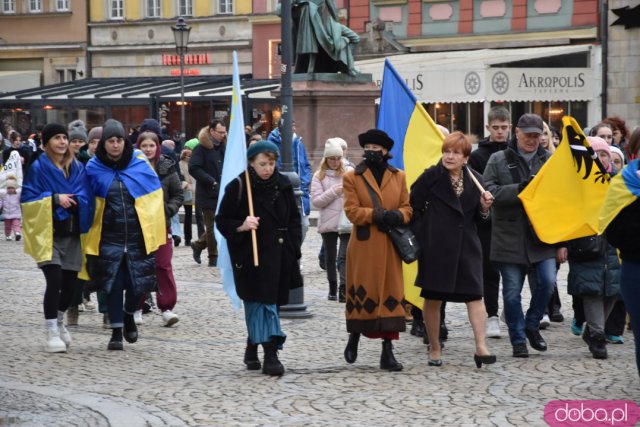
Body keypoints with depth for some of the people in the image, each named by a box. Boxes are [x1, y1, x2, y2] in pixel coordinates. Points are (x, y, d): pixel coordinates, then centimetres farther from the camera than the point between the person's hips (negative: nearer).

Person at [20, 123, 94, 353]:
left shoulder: (77, 168, 11)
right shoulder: (38, 168, -2)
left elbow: (87, 197, 11)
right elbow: (27, 198, -6)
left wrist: (75, 200, -11)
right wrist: (54, 199, -17)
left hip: (72, 234, 5)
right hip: (48, 233, -5)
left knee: (70, 282, 8)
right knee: (55, 280, -15)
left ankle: (59, 321, 35)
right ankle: (52, 333, -8)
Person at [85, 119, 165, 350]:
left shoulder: (140, 163, 0)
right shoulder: (94, 168, 0)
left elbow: (155, 195, 5)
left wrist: (155, 229, 3)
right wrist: (88, 232, 5)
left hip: (138, 234, 0)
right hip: (109, 236, 0)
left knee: (137, 281, 2)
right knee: (113, 283, -1)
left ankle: (129, 316, 32)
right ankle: (116, 331, 10)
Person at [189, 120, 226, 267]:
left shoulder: (222, 147, 13)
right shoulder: (201, 149, -9)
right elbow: (194, 169, -18)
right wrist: (212, 182, -21)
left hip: (223, 194, 6)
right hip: (208, 195, -6)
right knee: (213, 226, 0)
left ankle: (199, 244, 29)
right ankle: (214, 258, 10)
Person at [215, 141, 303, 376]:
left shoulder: (283, 185, 7)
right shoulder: (238, 187, -6)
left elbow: (294, 218, 16)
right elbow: (222, 220, -2)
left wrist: (293, 248, 8)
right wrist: (242, 226, -21)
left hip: (279, 256, 5)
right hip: (252, 257, -5)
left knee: (267, 304, 11)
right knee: (262, 303, -11)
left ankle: (252, 351, 26)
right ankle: (271, 355, -13)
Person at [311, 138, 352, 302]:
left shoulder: (349, 172, 4)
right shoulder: (319, 176, 4)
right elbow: (316, 201, -3)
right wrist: (333, 192, -12)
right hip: (328, 223, 2)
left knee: (344, 256, -11)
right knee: (330, 257, 13)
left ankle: (344, 289, -16)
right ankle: (332, 288, 24)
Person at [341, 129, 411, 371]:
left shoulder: (398, 177, 13)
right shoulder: (352, 178, 4)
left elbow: (407, 208, 11)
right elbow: (352, 211, -6)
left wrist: (397, 216, -12)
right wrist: (377, 215, -19)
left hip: (390, 246, 2)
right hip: (363, 246, -2)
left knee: (391, 294, -1)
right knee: (363, 292, 0)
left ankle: (387, 350, 1)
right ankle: (354, 336, 25)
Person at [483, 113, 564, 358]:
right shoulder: (498, 160, 5)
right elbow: (489, 190, -7)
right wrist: (519, 189, -19)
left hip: (543, 236, 1)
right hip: (510, 237, -1)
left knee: (547, 281, -10)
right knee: (512, 290, 2)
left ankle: (531, 325, 15)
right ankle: (518, 340, 14)